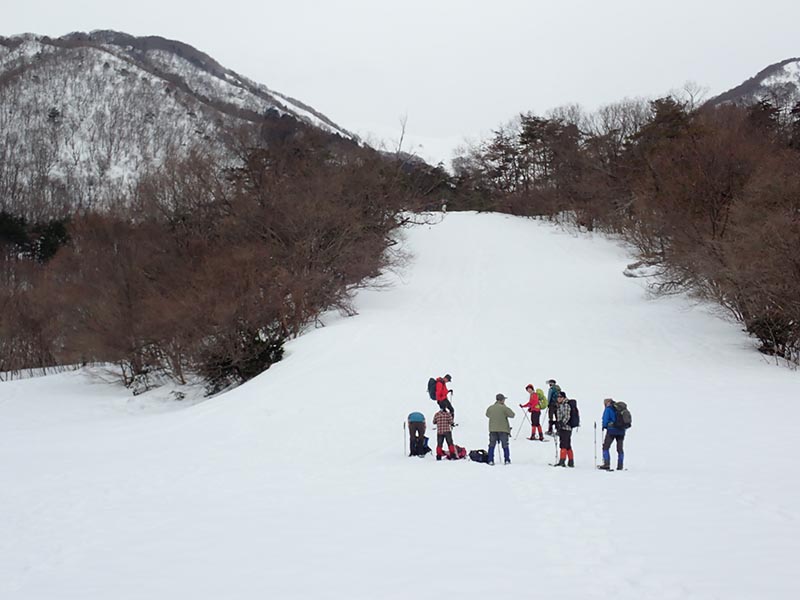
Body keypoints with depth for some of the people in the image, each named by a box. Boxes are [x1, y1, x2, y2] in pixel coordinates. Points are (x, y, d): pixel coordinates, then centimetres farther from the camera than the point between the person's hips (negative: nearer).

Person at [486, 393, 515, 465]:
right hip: (503, 429, -3)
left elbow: (487, 414, 20)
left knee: (492, 445, 9)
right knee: (505, 445, 8)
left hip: (492, 429, 3)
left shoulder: (490, 408, 2)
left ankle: (490, 460, 4)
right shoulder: (504, 408, -12)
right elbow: (512, 415, -9)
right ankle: (506, 460, 8)